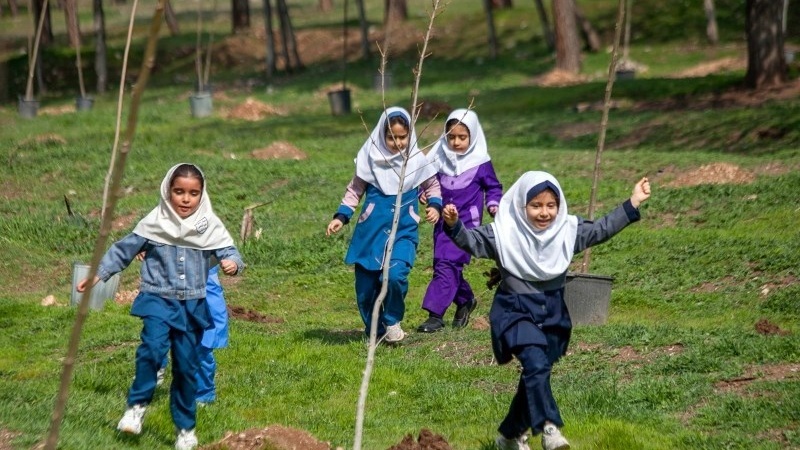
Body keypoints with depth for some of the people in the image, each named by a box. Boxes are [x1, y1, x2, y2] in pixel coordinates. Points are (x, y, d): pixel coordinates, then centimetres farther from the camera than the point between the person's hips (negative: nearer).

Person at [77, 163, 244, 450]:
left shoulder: (210, 225, -2)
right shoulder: (154, 223, -4)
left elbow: (228, 251, -3)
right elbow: (123, 250, 5)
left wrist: (233, 263, -26)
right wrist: (98, 275, 4)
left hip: (192, 305, 2)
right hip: (158, 299, -2)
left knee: (186, 365, 7)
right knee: (153, 348, -27)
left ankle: (185, 427, 23)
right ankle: (137, 405, -8)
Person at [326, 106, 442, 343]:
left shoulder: (417, 160, 0)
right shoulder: (370, 156, 0)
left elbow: (432, 186, 15)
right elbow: (355, 190, 10)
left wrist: (434, 206, -4)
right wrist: (341, 216, 1)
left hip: (403, 231, -1)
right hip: (371, 230, 1)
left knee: (394, 275, -25)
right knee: (365, 286, 3)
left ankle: (392, 321, 1)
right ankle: (374, 332, 26)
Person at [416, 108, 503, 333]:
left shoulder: (480, 163, -5)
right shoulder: (439, 159, 5)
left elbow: (493, 187, 7)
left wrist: (493, 205, -10)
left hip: (465, 223, -6)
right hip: (443, 220, 6)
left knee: (447, 266, -16)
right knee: (442, 266, 12)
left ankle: (435, 315, -18)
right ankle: (465, 300, 37)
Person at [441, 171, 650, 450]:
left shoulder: (568, 229, 2)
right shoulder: (505, 232, -10)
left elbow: (603, 229, 10)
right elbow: (472, 241, -17)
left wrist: (633, 204, 5)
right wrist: (454, 226, -37)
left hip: (553, 312, 5)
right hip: (515, 311, -5)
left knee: (535, 375, 12)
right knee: (536, 365, -28)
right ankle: (548, 427, -34)